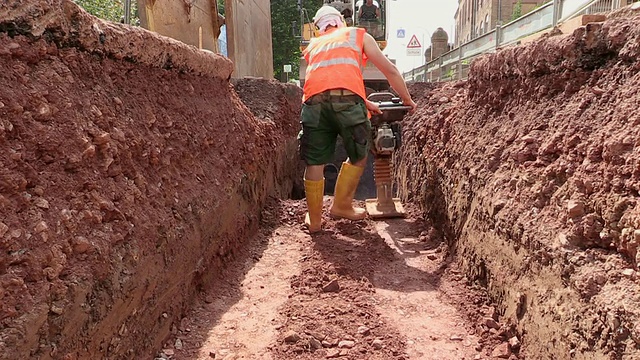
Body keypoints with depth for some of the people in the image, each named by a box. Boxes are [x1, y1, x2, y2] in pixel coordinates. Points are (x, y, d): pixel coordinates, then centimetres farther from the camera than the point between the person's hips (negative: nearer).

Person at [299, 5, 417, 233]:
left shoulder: (313, 45, 34)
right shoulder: (358, 35, 27)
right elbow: (390, 71, 25)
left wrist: (365, 103, 47)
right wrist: (407, 100, 38)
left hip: (314, 101, 3)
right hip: (347, 100, -2)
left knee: (315, 163, 13)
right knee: (358, 157, 19)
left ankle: (314, 220, 21)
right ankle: (341, 206, 26)